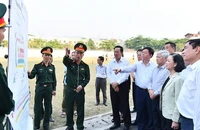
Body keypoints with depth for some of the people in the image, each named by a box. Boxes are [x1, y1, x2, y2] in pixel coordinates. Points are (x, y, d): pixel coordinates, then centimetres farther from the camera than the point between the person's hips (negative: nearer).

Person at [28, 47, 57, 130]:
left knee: (48, 107, 7)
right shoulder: (37, 66, 0)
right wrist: (29, 74, -33)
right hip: (39, 88, -2)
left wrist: (54, 89, 6)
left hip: (49, 88, 2)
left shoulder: (52, 67, 7)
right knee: (37, 107, 3)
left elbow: (54, 79, 10)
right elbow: (32, 76, -10)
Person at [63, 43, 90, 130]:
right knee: (69, 110, 9)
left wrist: (81, 85, -13)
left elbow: (87, 78, 5)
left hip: (80, 91, 1)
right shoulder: (70, 63, -2)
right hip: (69, 90, 0)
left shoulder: (85, 66, 2)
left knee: (80, 110, 7)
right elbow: (64, 61, -26)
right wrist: (66, 55, -50)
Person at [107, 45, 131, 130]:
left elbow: (126, 75, -13)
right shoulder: (111, 62, 7)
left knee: (124, 105, 0)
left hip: (123, 85, -4)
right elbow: (108, 74, 3)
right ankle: (116, 123, 24)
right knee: (114, 105, 10)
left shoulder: (125, 62, -6)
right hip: (113, 86, 4)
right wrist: (113, 83, -10)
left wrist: (117, 83, -16)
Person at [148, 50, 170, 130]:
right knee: (155, 120, 17)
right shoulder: (155, 69, 14)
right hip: (154, 98, 8)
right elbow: (150, 81, 17)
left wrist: (155, 93, -15)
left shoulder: (168, 70, -14)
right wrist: (150, 90, -2)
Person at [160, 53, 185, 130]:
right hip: (164, 114, 8)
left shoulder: (178, 79, -18)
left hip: (172, 117, -7)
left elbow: (178, 101, -19)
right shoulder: (168, 77, 6)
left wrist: (175, 120, -18)